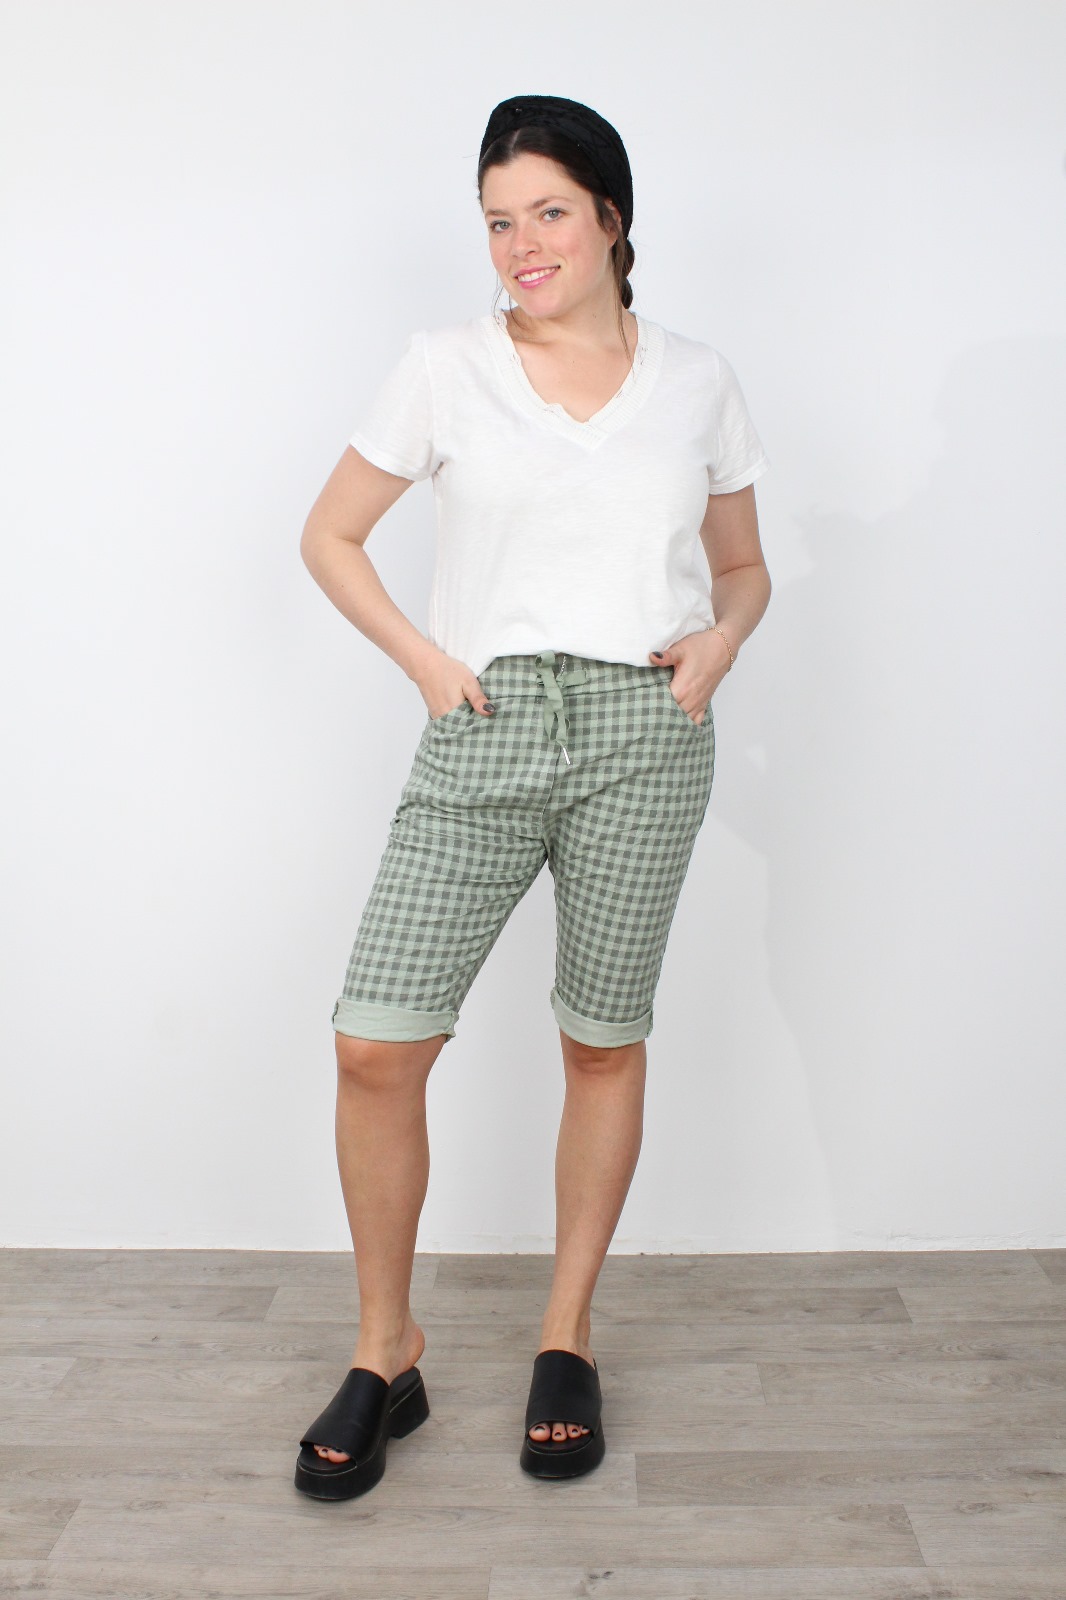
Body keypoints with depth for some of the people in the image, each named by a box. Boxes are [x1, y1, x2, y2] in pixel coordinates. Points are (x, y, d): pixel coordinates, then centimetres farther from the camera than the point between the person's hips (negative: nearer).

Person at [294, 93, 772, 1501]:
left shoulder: (697, 380, 11)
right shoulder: (446, 368, 8)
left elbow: (743, 563, 19)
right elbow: (330, 536, 12)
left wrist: (720, 638, -3)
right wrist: (426, 659, 0)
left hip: (643, 734, 1)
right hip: (484, 737, 0)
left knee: (605, 1045, 8)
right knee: (374, 1045, -7)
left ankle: (567, 1341, 28)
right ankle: (386, 1357, 15)